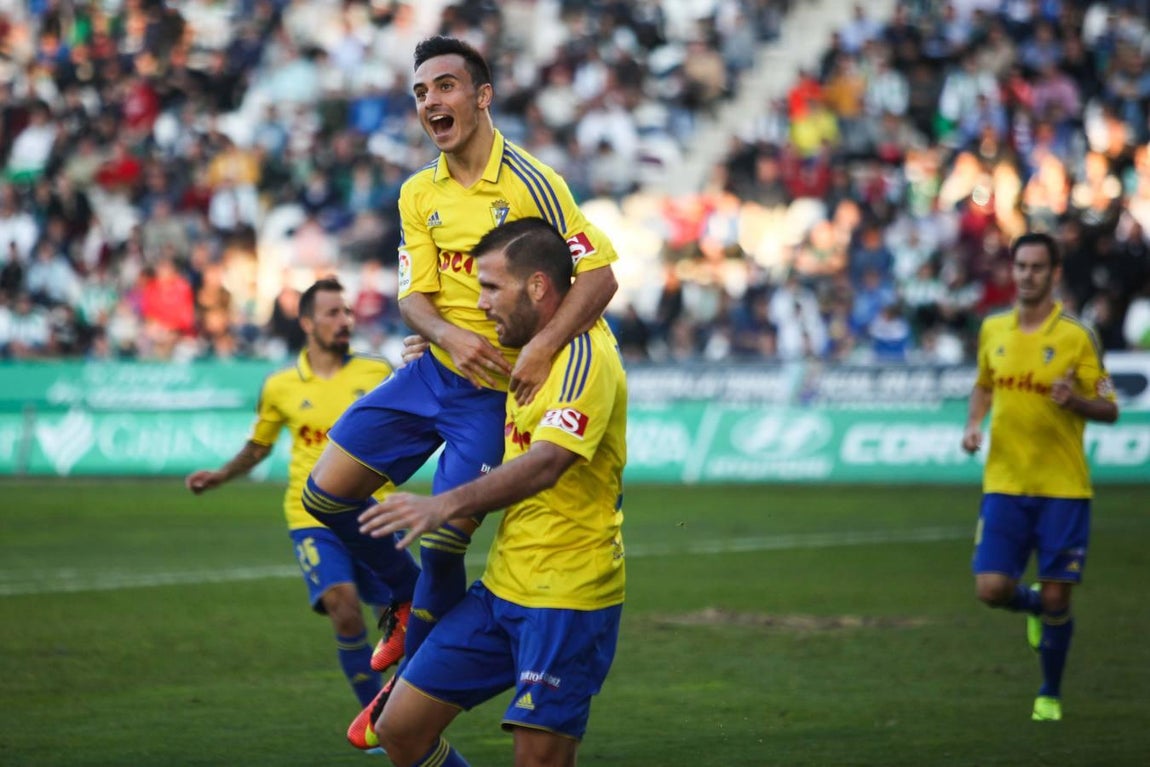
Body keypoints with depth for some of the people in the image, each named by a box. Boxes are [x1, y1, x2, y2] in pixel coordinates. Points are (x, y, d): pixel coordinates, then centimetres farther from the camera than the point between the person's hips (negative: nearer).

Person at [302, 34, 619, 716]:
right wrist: (450, 335, -21)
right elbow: (413, 295, 2)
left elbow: (599, 275, -19)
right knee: (327, 493, 1)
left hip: (498, 390, -6)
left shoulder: (529, 182, -14)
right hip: (436, 371, 6)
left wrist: (541, 348, -32)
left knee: (442, 541, -11)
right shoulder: (419, 194, 5)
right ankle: (412, 592, 26)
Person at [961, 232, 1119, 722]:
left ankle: (1050, 695, 20)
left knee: (1055, 599, -2)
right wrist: (973, 423, 5)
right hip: (1004, 484, 3)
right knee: (992, 589, -7)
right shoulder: (993, 330, 6)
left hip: (1063, 487, -3)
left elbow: (1110, 409, -3)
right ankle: (1036, 606, 29)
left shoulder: (1076, 337, -7)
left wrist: (1075, 401, -23)